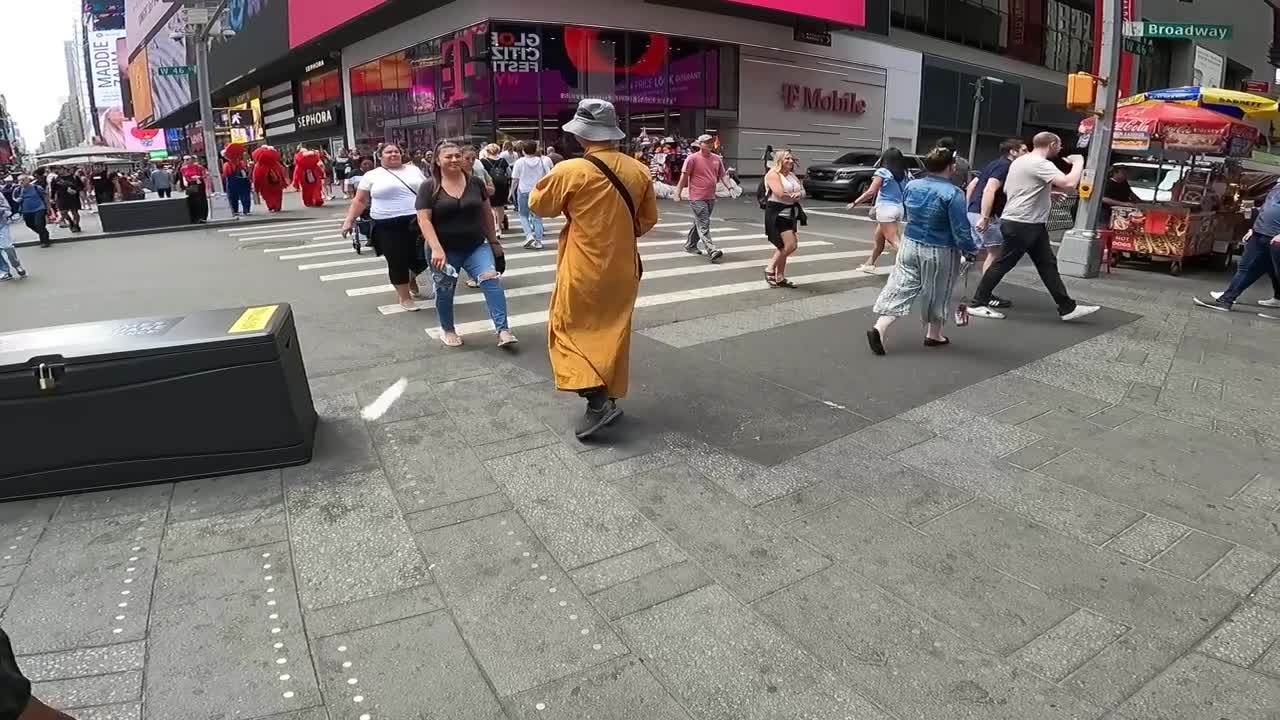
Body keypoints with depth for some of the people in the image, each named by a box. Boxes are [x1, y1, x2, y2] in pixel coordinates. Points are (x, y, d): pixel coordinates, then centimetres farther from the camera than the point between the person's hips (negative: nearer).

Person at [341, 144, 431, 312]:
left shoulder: (414, 169, 11)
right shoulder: (372, 175, 5)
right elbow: (360, 201, 6)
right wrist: (349, 220, -2)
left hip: (418, 222, 2)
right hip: (389, 226, -2)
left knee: (422, 258, 4)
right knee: (397, 262, 1)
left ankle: (410, 280, 37)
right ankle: (404, 297, 17)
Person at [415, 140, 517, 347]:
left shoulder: (475, 182, 2)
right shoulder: (429, 187, -6)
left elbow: (486, 213, 11)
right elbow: (424, 220, -11)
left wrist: (494, 240, 14)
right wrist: (436, 249, -23)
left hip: (476, 246, 1)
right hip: (445, 250, -1)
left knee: (491, 279, -20)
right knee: (445, 291, 10)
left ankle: (502, 330, -22)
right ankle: (448, 330, 34)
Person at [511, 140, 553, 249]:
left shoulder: (520, 162, -5)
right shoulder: (542, 161, 0)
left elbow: (515, 179, -3)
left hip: (523, 192, -2)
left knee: (523, 215, 13)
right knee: (537, 216, 9)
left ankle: (529, 235, -8)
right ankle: (538, 241, 6)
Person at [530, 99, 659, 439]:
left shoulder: (571, 171, -16)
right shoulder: (639, 171, -2)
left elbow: (538, 205, -1)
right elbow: (648, 219, 9)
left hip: (584, 270, -5)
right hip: (623, 268, 5)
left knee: (569, 329, 7)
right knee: (613, 332, 16)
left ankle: (598, 401, -7)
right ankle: (609, 398, 25)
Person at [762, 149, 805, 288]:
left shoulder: (792, 175, 16)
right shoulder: (773, 174, -10)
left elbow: (803, 191, 10)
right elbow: (780, 194, -21)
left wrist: (798, 194, -14)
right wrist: (794, 196, -4)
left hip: (790, 213, 9)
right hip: (777, 213, -9)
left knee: (784, 246, 12)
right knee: (790, 245, -16)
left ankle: (780, 277, 19)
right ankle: (770, 269, -3)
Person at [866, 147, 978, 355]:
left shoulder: (911, 185, 0)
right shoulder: (952, 194, -19)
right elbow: (961, 230, -17)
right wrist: (971, 250, -3)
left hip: (909, 245, 5)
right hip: (939, 253, -5)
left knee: (900, 288, 5)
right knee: (937, 294, 13)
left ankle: (879, 329, -11)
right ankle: (934, 335, 29)